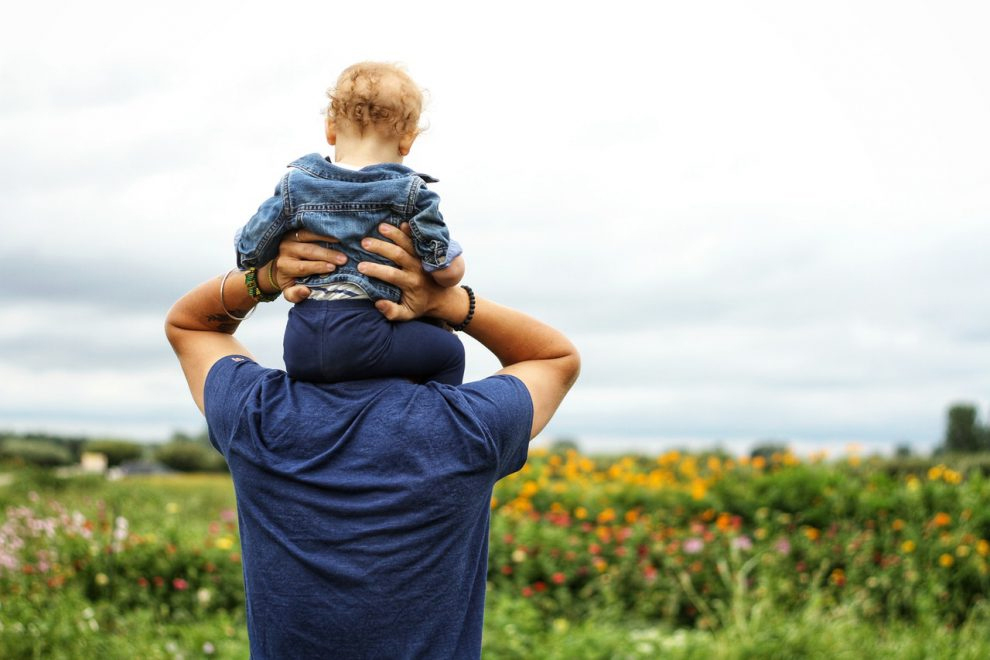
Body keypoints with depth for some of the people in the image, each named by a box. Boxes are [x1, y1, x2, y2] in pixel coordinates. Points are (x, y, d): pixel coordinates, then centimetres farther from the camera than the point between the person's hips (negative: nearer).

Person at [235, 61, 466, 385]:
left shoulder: (295, 186, 5)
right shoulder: (410, 193, -2)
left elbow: (249, 253, 7)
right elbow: (449, 271, -5)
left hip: (298, 346, 4)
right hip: (362, 339, -4)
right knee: (449, 352, 13)